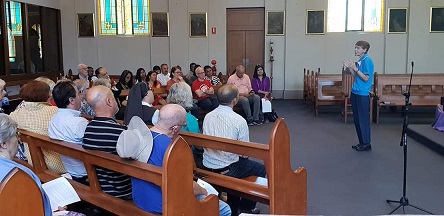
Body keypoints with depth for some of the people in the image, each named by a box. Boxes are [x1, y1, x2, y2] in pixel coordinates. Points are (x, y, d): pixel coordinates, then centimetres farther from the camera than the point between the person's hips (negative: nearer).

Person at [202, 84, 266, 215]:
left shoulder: (207, 116, -1)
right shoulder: (239, 120, -17)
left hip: (207, 167, 6)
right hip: (227, 170, -6)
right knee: (261, 169, 17)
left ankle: (232, 208, 38)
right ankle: (246, 207, 25)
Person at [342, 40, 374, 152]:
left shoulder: (367, 61, -13)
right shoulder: (359, 61, 13)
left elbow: (366, 78, -18)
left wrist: (355, 68, -22)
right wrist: (348, 67, 5)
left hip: (363, 94, -9)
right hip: (355, 92, 9)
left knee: (363, 119, -2)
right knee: (357, 118, 13)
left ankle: (366, 143, 8)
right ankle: (362, 142, 22)